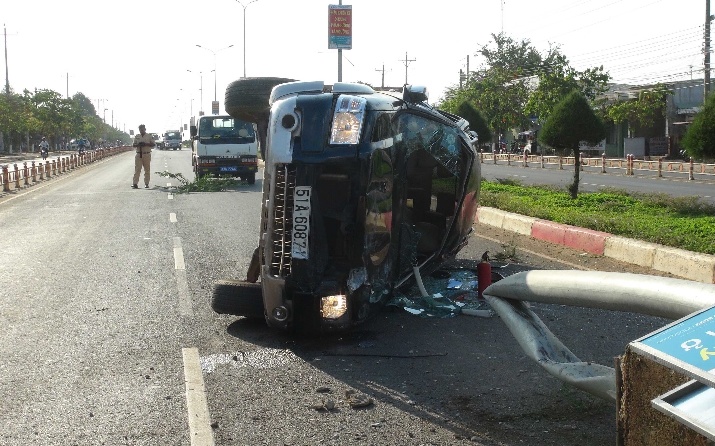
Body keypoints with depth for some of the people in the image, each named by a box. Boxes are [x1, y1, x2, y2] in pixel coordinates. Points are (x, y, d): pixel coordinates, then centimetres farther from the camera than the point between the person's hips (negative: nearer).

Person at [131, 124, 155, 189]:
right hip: (139, 155, 1)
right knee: (137, 169, -5)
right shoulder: (137, 137, 12)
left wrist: (146, 144, -15)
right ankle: (135, 183, -9)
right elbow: (133, 145, 13)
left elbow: (153, 144, 1)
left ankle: (146, 183, 8)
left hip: (147, 154, -1)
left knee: (147, 170, 2)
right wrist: (138, 145, -9)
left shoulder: (149, 136, 5)